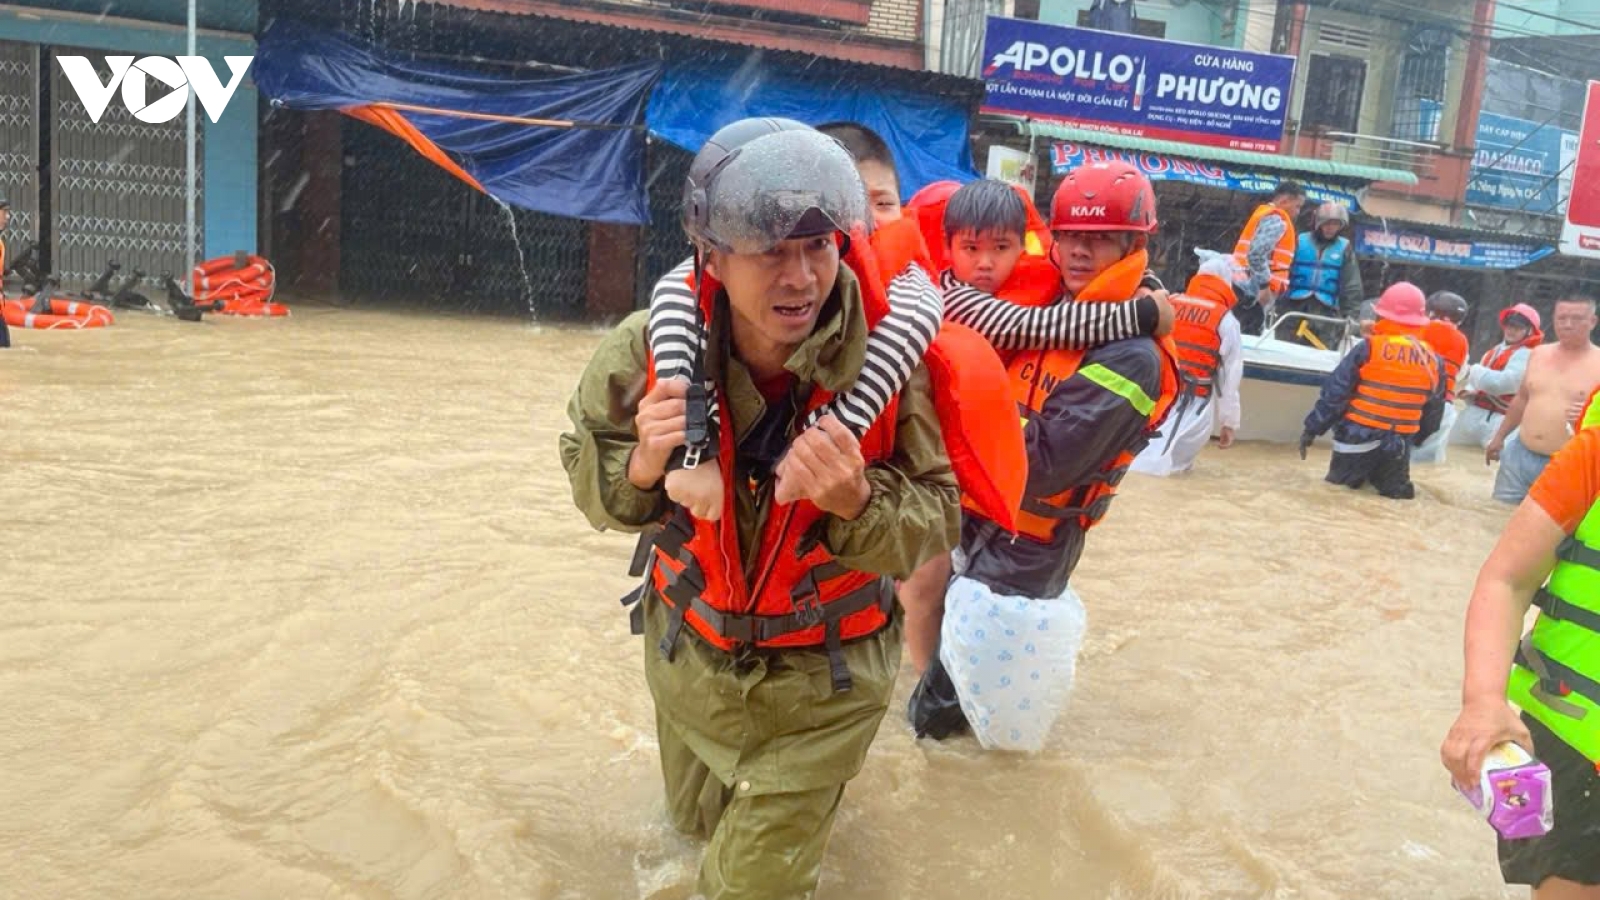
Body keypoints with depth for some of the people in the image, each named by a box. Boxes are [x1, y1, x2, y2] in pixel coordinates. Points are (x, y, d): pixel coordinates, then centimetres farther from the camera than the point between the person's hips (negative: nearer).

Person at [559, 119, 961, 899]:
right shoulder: (652, 347, -22)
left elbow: (935, 527, -19)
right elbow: (593, 487, -10)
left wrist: (858, 502, -40)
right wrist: (640, 467, -32)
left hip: (825, 674, -3)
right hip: (689, 650, 3)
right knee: (697, 819, 29)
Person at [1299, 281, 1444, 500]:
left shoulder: (1368, 349, -11)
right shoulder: (1432, 360, 3)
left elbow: (1335, 392, -10)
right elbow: (1433, 411, 12)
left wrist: (1312, 429, -4)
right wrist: (1417, 438, 27)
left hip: (1359, 437, -3)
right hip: (1400, 444, 3)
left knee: (1339, 484, 11)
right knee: (1396, 490, 20)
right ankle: (1399, 487, -4)